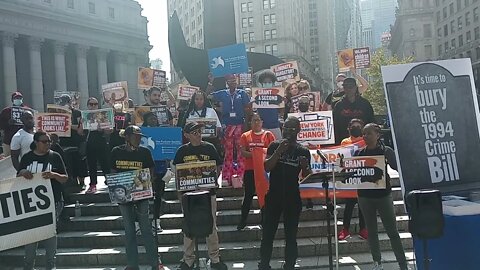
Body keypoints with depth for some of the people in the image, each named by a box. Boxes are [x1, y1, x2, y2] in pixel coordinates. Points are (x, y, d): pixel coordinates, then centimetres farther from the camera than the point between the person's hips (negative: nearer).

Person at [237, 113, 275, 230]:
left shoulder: (268, 135, 4)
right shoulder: (245, 136, 7)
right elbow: (242, 152, -3)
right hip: (250, 170, 0)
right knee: (248, 195, 4)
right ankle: (243, 220, 13)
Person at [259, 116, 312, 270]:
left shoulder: (303, 151, 3)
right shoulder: (274, 146, 3)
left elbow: (307, 177, 4)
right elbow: (267, 167, -8)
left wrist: (305, 167, -17)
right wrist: (279, 151, -19)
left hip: (293, 198, 0)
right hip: (274, 196, 0)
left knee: (291, 236, 7)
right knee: (267, 234, 2)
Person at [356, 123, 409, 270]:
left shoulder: (386, 151, -4)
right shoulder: (358, 153, 4)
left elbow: (398, 167, -11)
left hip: (383, 195, -3)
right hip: (365, 196, 3)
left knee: (392, 231, 0)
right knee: (371, 231, 12)